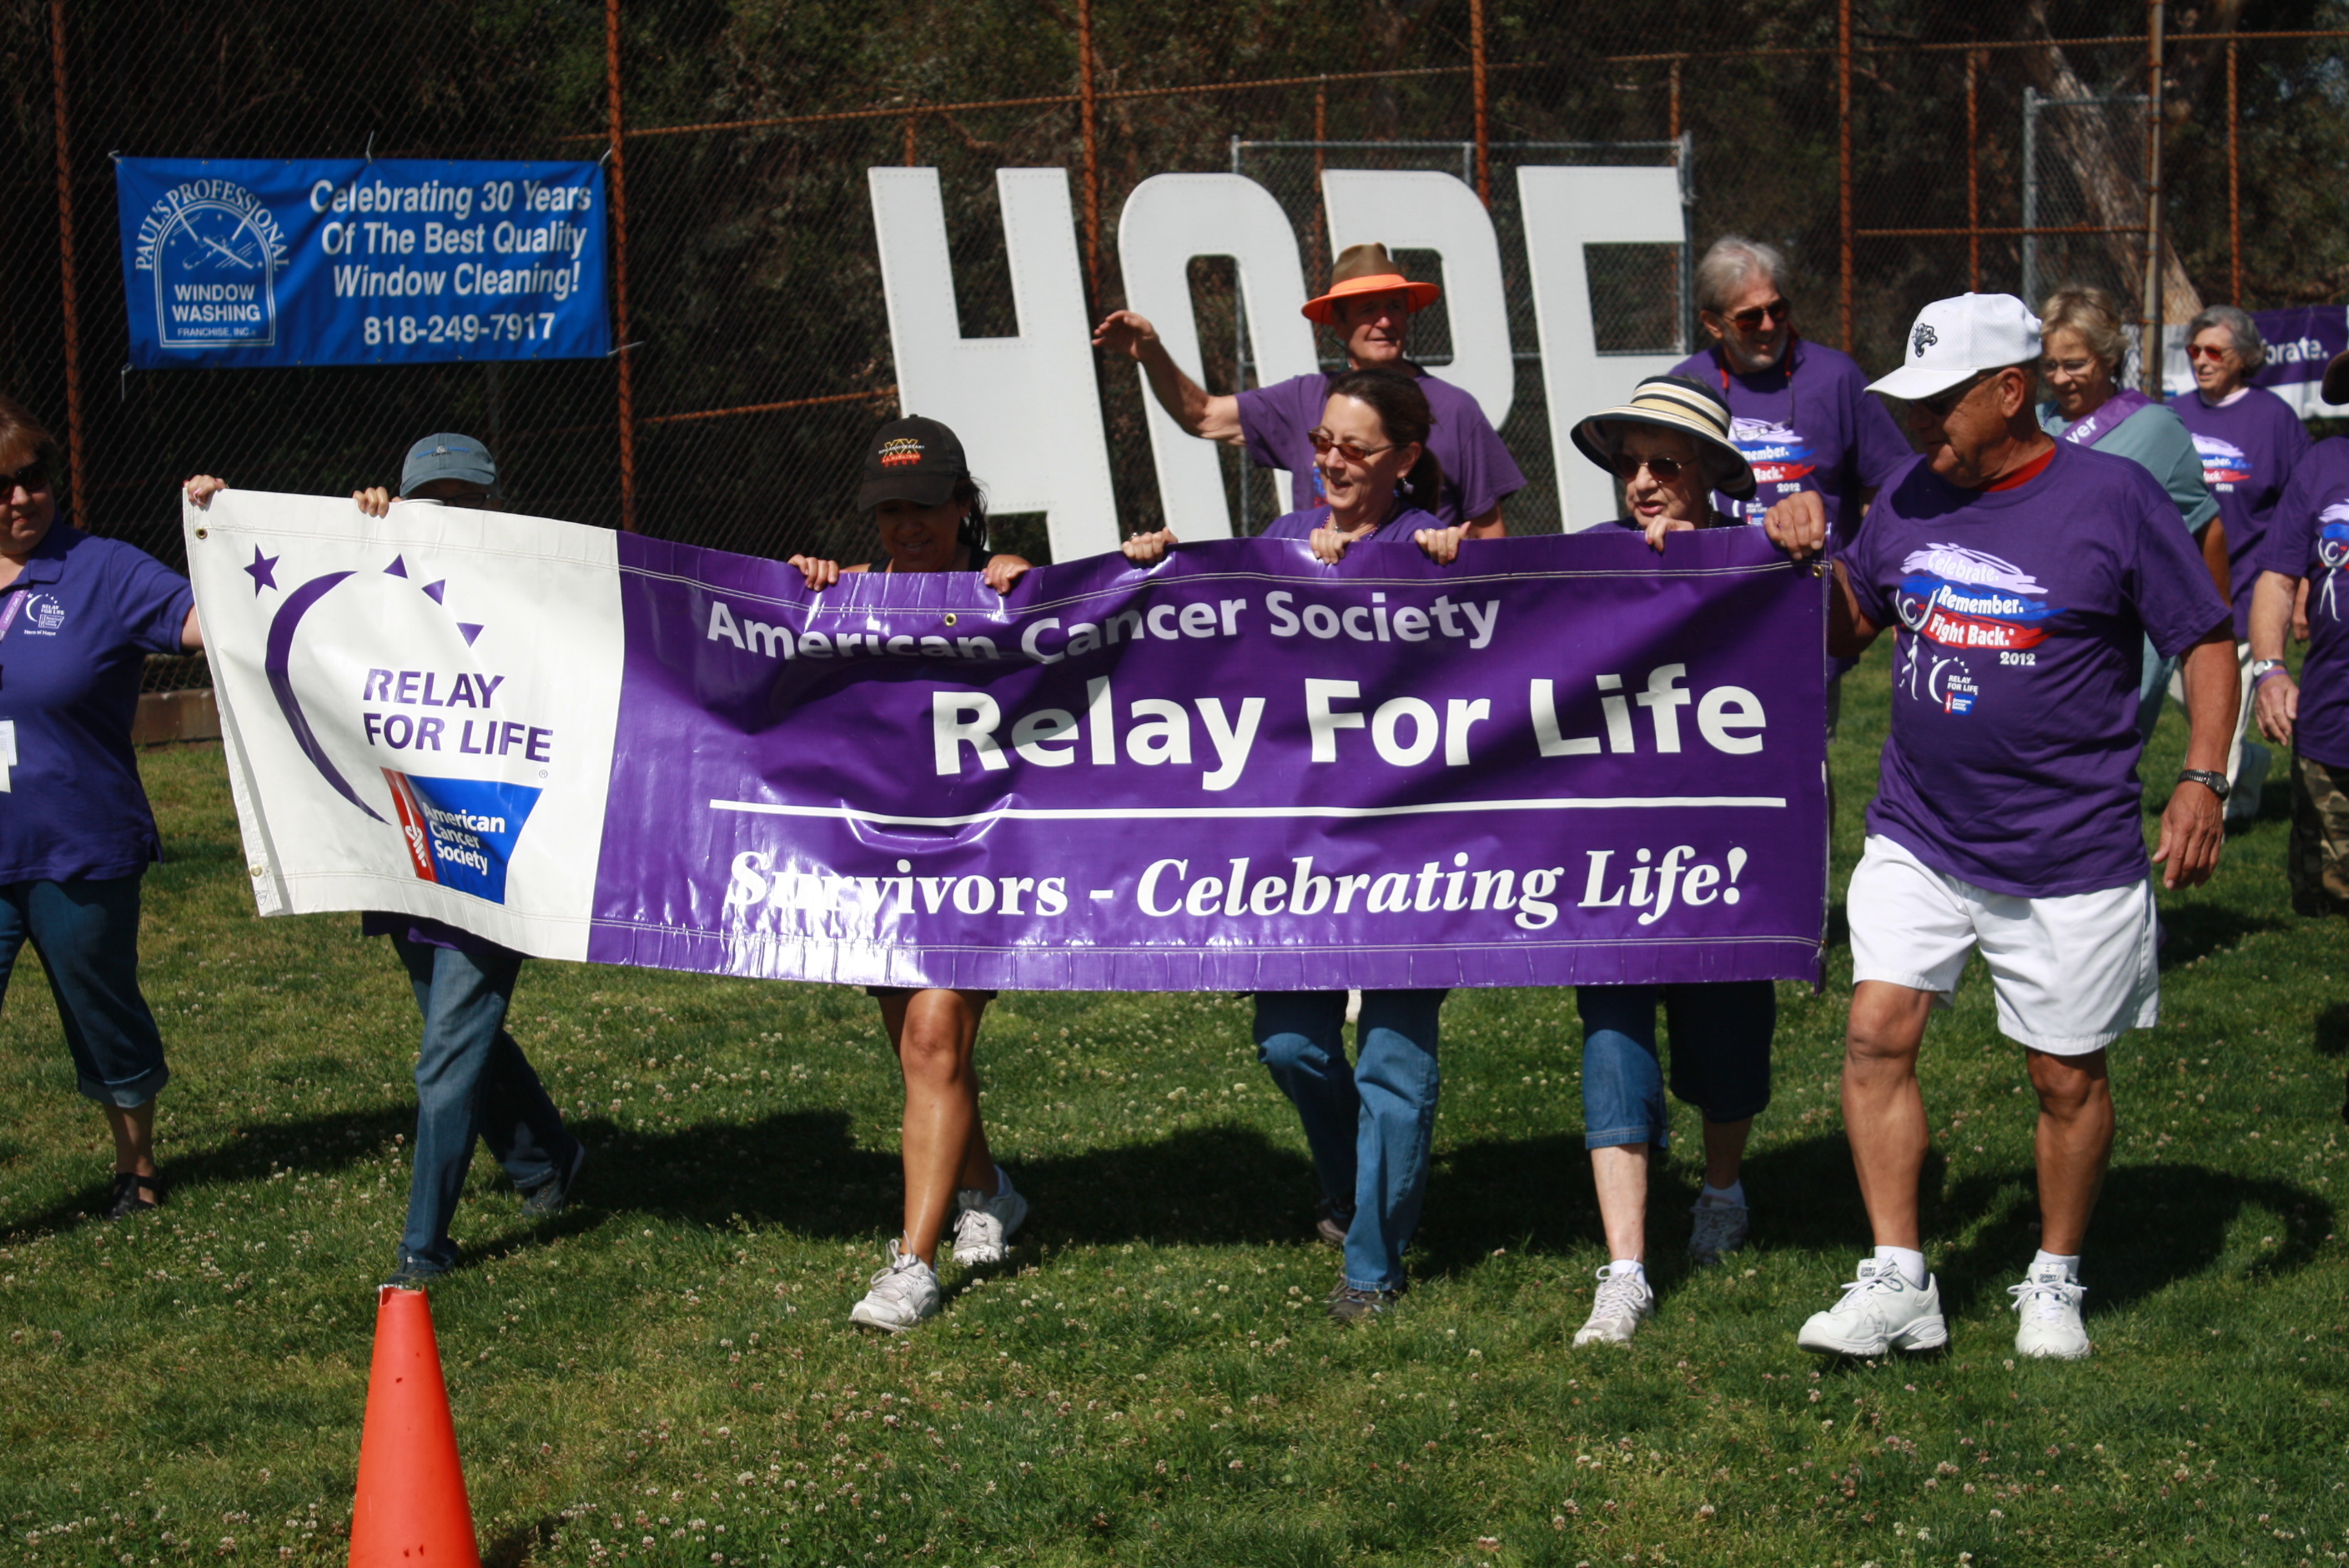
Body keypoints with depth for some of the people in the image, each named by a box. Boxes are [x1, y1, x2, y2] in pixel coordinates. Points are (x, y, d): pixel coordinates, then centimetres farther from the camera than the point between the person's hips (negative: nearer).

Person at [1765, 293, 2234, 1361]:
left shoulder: (2113, 498, -9)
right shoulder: (1909, 499, 5)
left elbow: (2206, 641, -3)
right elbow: (1846, 630, 18)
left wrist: (2202, 779, -14)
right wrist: (1805, 558, -1)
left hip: (2070, 859, -4)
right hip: (1918, 839, 4)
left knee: (2067, 1078, 7)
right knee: (1875, 1036, -8)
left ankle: (2055, 1284, 27)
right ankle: (1898, 1283, 2)